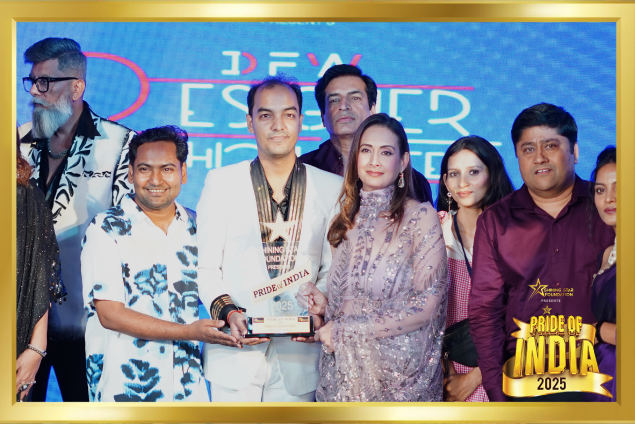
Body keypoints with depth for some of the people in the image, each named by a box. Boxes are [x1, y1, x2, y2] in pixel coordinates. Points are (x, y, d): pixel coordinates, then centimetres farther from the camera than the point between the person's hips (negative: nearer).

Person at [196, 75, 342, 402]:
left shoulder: (332, 188, 7)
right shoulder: (220, 182, 6)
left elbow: (333, 268, 6)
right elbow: (205, 265, 2)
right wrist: (228, 312, -14)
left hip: (298, 358, 1)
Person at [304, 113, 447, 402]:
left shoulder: (420, 216, -9)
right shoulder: (347, 220, 8)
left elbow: (426, 306, -15)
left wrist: (343, 330, -12)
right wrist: (325, 304, -4)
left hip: (398, 377, -4)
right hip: (344, 375, 4)